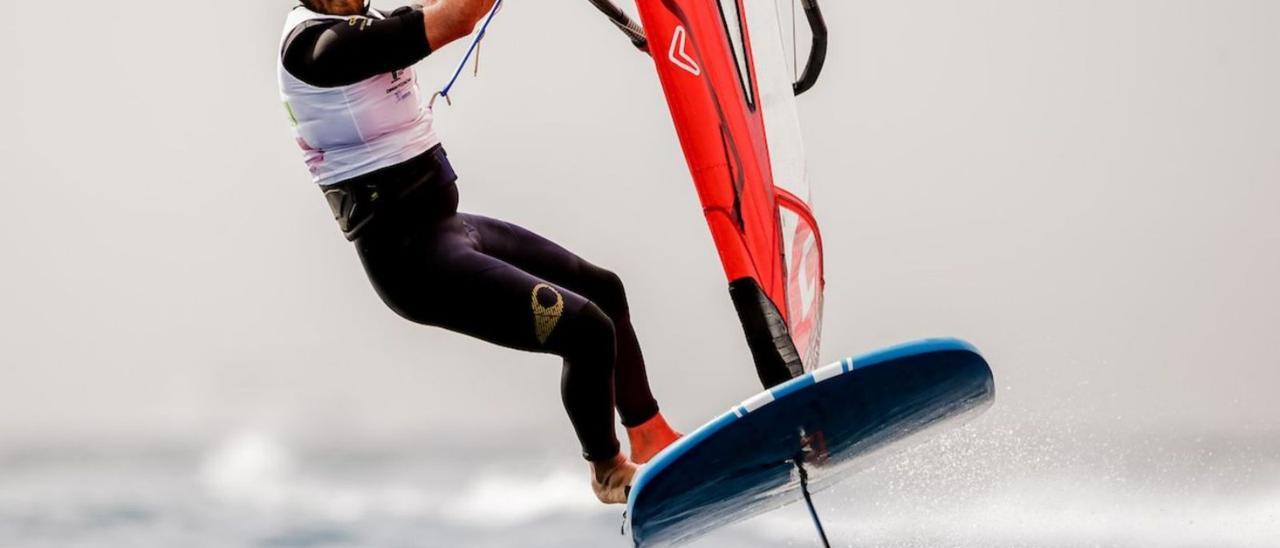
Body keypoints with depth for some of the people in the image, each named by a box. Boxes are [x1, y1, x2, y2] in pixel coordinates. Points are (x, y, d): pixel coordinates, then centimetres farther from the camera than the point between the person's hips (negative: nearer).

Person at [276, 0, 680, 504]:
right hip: (411, 258, -11)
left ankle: (653, 442, 36)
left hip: (445, 225, 11)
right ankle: (610, 473, 10)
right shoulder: (315, 45, -23)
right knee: (586, 330, -15)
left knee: (604, 290, 19)